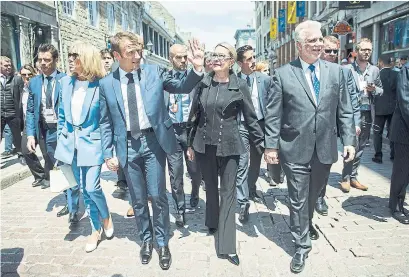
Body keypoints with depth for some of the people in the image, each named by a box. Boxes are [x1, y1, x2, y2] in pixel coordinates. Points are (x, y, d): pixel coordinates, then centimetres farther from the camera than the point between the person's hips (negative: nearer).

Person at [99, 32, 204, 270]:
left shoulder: (154, 72, -1)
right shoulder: (106, 84, 1)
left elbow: (183, 87, 2)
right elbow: (106, 122, 6)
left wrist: (197, 68, -16)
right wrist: (108, 154, 3)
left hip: (153, 142, -1)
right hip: (127, 146, 1)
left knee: (158, 196, 6)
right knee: (138, 199, 13)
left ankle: (162, 243, 27)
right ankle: (146, 239, 35)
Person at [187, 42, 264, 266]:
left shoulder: (240, 86, -5)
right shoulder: (202, 84, 2)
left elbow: (250, 118, -1)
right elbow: (194, 116, 8)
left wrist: (262, 144, -3)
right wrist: (190, 144, 10)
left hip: (229, 146, -2)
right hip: (204, 145, 3)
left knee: (228, 192, 2)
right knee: (210, 187, 17)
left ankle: (226, 245, 8)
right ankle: (212, 223, 41)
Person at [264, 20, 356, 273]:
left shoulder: (335, 71, 5)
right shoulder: (283, 74, -5)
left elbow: (344, 110, 7)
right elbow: (273, 115, -5)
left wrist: (349, 140, 1)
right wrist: (271, 145, -7)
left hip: (325, 148, 3)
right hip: (295, 149, -3)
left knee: (314, 194, 21)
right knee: (298, 199, 7)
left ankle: (307, 223, 51)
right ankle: (302, 245, 25)